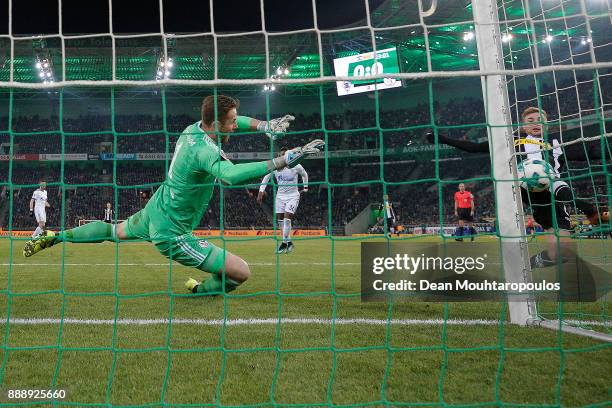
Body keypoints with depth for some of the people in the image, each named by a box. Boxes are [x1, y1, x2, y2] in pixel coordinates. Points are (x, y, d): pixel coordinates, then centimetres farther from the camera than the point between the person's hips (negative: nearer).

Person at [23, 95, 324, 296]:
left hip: (152, 214, 9)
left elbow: (232, 120, 19)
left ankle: (55, 237, 46)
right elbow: (232, 175, -54)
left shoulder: (193, 127, -3)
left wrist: (262, 125, 10)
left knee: (115, 231, 39)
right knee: (241, 272, -9)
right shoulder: (204, 150, -31)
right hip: (171, 233, -9)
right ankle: (200, 292, 17)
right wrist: (282, 161, -55)